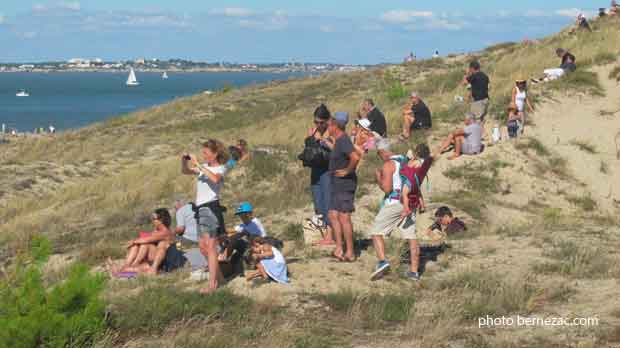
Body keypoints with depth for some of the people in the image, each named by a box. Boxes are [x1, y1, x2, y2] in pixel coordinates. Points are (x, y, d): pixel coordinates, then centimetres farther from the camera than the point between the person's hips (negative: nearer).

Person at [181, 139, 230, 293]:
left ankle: (212, 284, -11)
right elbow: (185, 171, 22)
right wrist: (184, 160, 2)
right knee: (203, 246, 13)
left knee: (210, 246, -10)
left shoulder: (220, 168, -5)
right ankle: (219, 276, 26)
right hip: (200, 208, 8)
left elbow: (215, 178, -28)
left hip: (211, 207, -8)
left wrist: (198, 165, -25)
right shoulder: (204, 167, 16)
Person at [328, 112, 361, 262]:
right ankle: (339, 249, 11)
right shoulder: (338, 141, 13)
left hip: (345, 184, -10)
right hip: (337, 184, 10)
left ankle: (350, 253, -1)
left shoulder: (344, 141, -19)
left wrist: (348, 170, -22)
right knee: (333, 215, 10)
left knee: (344, 217, -6)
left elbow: (355, 157, -34)